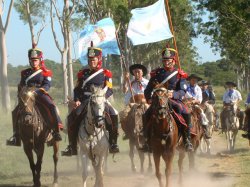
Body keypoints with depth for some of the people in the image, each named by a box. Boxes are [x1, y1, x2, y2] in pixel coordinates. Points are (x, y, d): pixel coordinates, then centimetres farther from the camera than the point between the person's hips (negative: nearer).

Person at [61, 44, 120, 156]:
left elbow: (109, 90, 2)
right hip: (85, 101, 2)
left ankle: (113, 144, -17)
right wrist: (77, 100, -3)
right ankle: (72, 146, -13)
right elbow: (77, 89, 14)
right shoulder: (83, 74, 14)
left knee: (113, 115, -26)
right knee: (72, 117, -19)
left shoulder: (105, 74, 8)